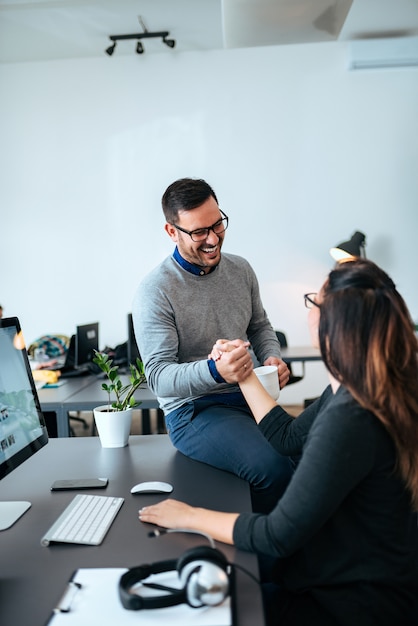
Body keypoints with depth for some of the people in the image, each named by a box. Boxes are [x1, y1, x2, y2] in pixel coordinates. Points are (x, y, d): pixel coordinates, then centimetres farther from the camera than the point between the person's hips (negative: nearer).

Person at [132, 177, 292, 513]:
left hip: (248, 397, 6)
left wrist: (273, 357, 0)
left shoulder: (240, 269, 7)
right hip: (193, 410, -5)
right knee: (274, 467, -29)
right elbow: (159, 376, -15)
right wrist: (215, 371, -33)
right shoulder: (154, 292, -12)